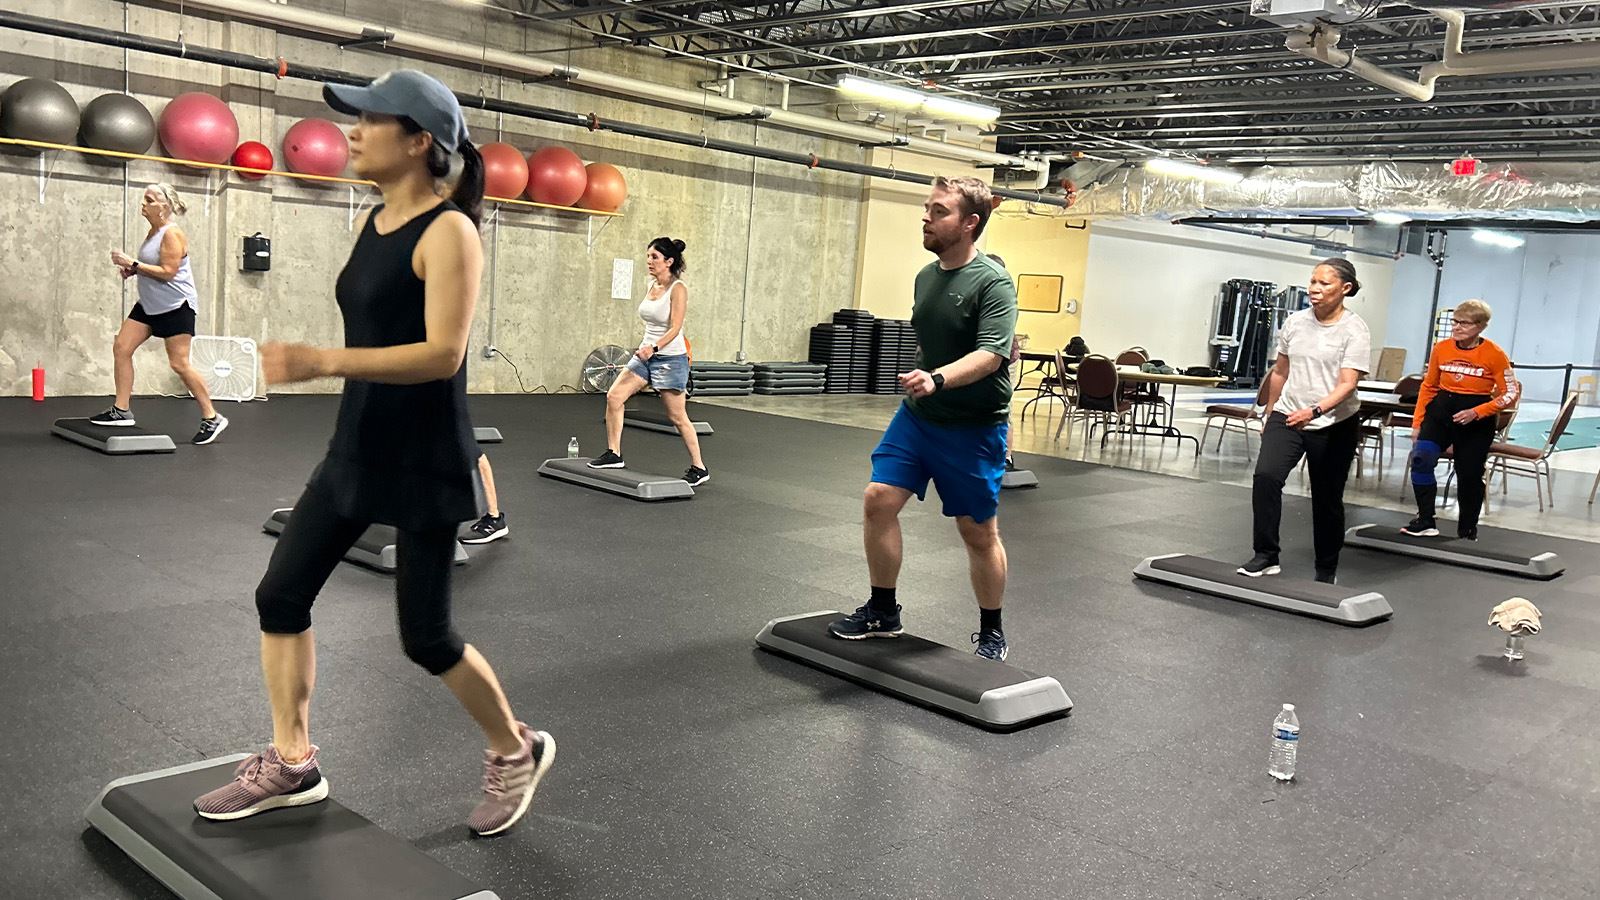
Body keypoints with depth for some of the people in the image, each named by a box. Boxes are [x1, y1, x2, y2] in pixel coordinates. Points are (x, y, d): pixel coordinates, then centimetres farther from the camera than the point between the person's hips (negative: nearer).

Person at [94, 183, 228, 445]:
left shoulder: (172, 234, -15)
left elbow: (168, 272, -22)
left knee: (179, 364, -7)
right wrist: (133, 270, 7)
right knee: (121, 348, 1)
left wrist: (133, 264, -20)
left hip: (176, 306, -9)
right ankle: (121, 410, 6)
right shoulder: (153, 232, 12)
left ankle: (212, 418, 4)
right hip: (150, 305, 9)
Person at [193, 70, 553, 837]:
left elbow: (443, 353, -25)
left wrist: (322, 362, -33)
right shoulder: (374, 222, 9)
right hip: (357, 448, 8)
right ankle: (291, 765, 24)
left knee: (425, 637, 2)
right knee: (280, 595, 8)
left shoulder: (448, 230, -16)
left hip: (424, 459, -8)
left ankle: (516, 751, 25)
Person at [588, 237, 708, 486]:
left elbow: (675, 328, -20)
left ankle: (699, 468, 13)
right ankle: (614, 454, 5)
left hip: (670, 358, -7)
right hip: (646, 355, 7)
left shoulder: (677, 289, -13)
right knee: (614, 396, -5)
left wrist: (654, 348, -34)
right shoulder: (651, 285, 8)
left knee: (677, 417, -1)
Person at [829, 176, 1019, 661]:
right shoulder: (926, 276, 7)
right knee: (878, 500, -4)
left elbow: (991, 353, -28)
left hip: (972, 427, -6)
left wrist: (938, 379, -42)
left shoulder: (992, 283, -16)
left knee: (979, 532, 5)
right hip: (916, 416, 6)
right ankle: (882, 612, 13)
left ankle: (992, 635, 22)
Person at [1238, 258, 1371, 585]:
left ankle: (1327, 571, 26)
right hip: (1287, 417, 3)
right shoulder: (1295, 322, 3)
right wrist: (1269, 416, 18)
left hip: (1334, 426, -3)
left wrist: (1315, 411, -35)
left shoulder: (1354, 330, -10)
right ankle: (1266, 556, -13)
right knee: (1266, 476, -21)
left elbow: (1347, 385, -19)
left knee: (1327, 499, 8)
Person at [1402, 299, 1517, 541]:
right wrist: (1417, 423, 7)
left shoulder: (1494, 354, -10)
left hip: (1476, 421, -2)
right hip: (1441, 411, 2)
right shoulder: (1441, 348, -1)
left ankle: (1467, 531, 25)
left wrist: (1476, 412, -20)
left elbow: (1509, 394, -8)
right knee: (1421, 458, -20)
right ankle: (1425, 521, -13)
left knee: (1469, 474, 6)